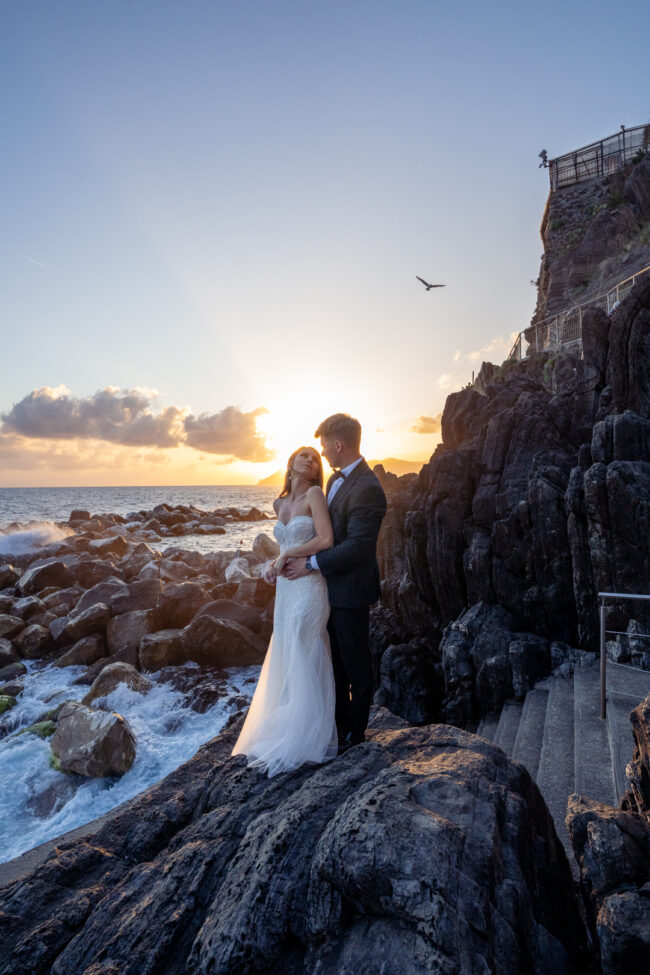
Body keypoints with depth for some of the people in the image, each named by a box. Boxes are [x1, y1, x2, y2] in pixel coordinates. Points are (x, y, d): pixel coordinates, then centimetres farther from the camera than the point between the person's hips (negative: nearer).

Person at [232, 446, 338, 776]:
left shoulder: (314, 494, -7)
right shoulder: (280, 503, 12)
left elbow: (325, 540, -17)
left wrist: (286, 555, -9)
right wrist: (275, 564, 4)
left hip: (309, 587, -6)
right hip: (285, 588, 6)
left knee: (304, 665, 1)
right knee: (284, 663, 13)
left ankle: (305, 742, 19)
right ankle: (282, 734, 29)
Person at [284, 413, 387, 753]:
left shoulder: (367, 489, -22)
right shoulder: (335, 479, 8)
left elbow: (357, 547, -25)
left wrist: (311, 563, -18)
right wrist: (298, 557, 3)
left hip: (350, 592, -9)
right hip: (330, 587, 9)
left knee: (356, 665, 11)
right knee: (335, 662, 21)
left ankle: (354, 733, 30)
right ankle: (337, 724, 39)